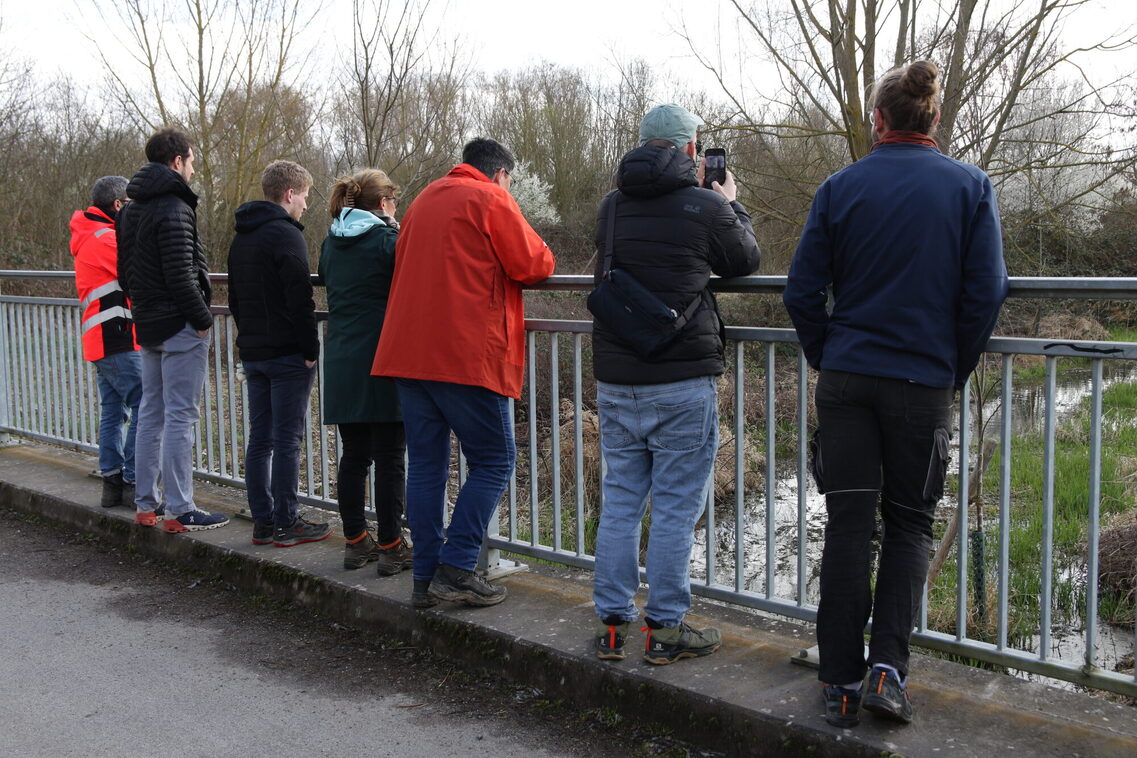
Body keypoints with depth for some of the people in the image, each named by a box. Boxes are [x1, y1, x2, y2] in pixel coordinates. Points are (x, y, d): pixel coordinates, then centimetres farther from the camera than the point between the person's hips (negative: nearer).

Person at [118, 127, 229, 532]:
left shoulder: (130, 210, 14)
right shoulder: (174, 208, -15)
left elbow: (124, 271, 19)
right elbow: (180, 275, -22)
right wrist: (202, 319, -14)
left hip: (148, 326, 9)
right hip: (179, 327, -9)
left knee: (151, 414, 14)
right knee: (179, 417, -6)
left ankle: (145, 503, 21)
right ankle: (180, 511, -3)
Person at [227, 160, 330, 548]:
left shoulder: (241, 238, 16)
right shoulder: (286, 235, -13)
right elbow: (300, 301, -18)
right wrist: (310, 349, -12)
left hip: (252, 352, 9)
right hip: (287, 355, -8)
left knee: (259, 438, 10)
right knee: (287, 441, -3)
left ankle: (262, 521, 15)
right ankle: (286, 523, 2)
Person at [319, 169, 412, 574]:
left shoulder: (331, 242, 12)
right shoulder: (387, 238, -8)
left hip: (341, 363, 6)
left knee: (353, 455, 12)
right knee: (390, 458, 0)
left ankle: (355, 541, 19)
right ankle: (390, 547, 4)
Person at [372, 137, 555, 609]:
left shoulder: (425, 199, 22)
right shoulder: (491, 200, -2)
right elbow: (533, 265, -5)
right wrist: (540, 253, 17)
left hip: (408, 352, 7)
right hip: (466, 353, -7)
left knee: (425, 462, 9)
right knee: (494, 461, 2)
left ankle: (426, 578, 11)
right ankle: (455, 568, -4)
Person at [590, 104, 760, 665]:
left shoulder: (610, 206, 7)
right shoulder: (705, 206, -7)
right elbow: (746, 260, 8)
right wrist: (730, 204, 25)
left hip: (615, 381, 5)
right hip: (682, 384, -5)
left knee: (620, 502, 12)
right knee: (675, 507, 3)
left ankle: (611, 624, 17)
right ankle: (665, 629, 9)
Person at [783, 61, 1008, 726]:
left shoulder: (841, 188, -1)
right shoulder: (972, 187, -1)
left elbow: (803, 292, -1)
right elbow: (986, 294, -5)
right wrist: (955, 373, 8)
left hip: (846, 379, 1)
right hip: (925, 384, 0)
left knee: (848, 525, 6)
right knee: (910, 524, 13)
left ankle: (842, 684, 10)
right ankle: (888, 668, 1)